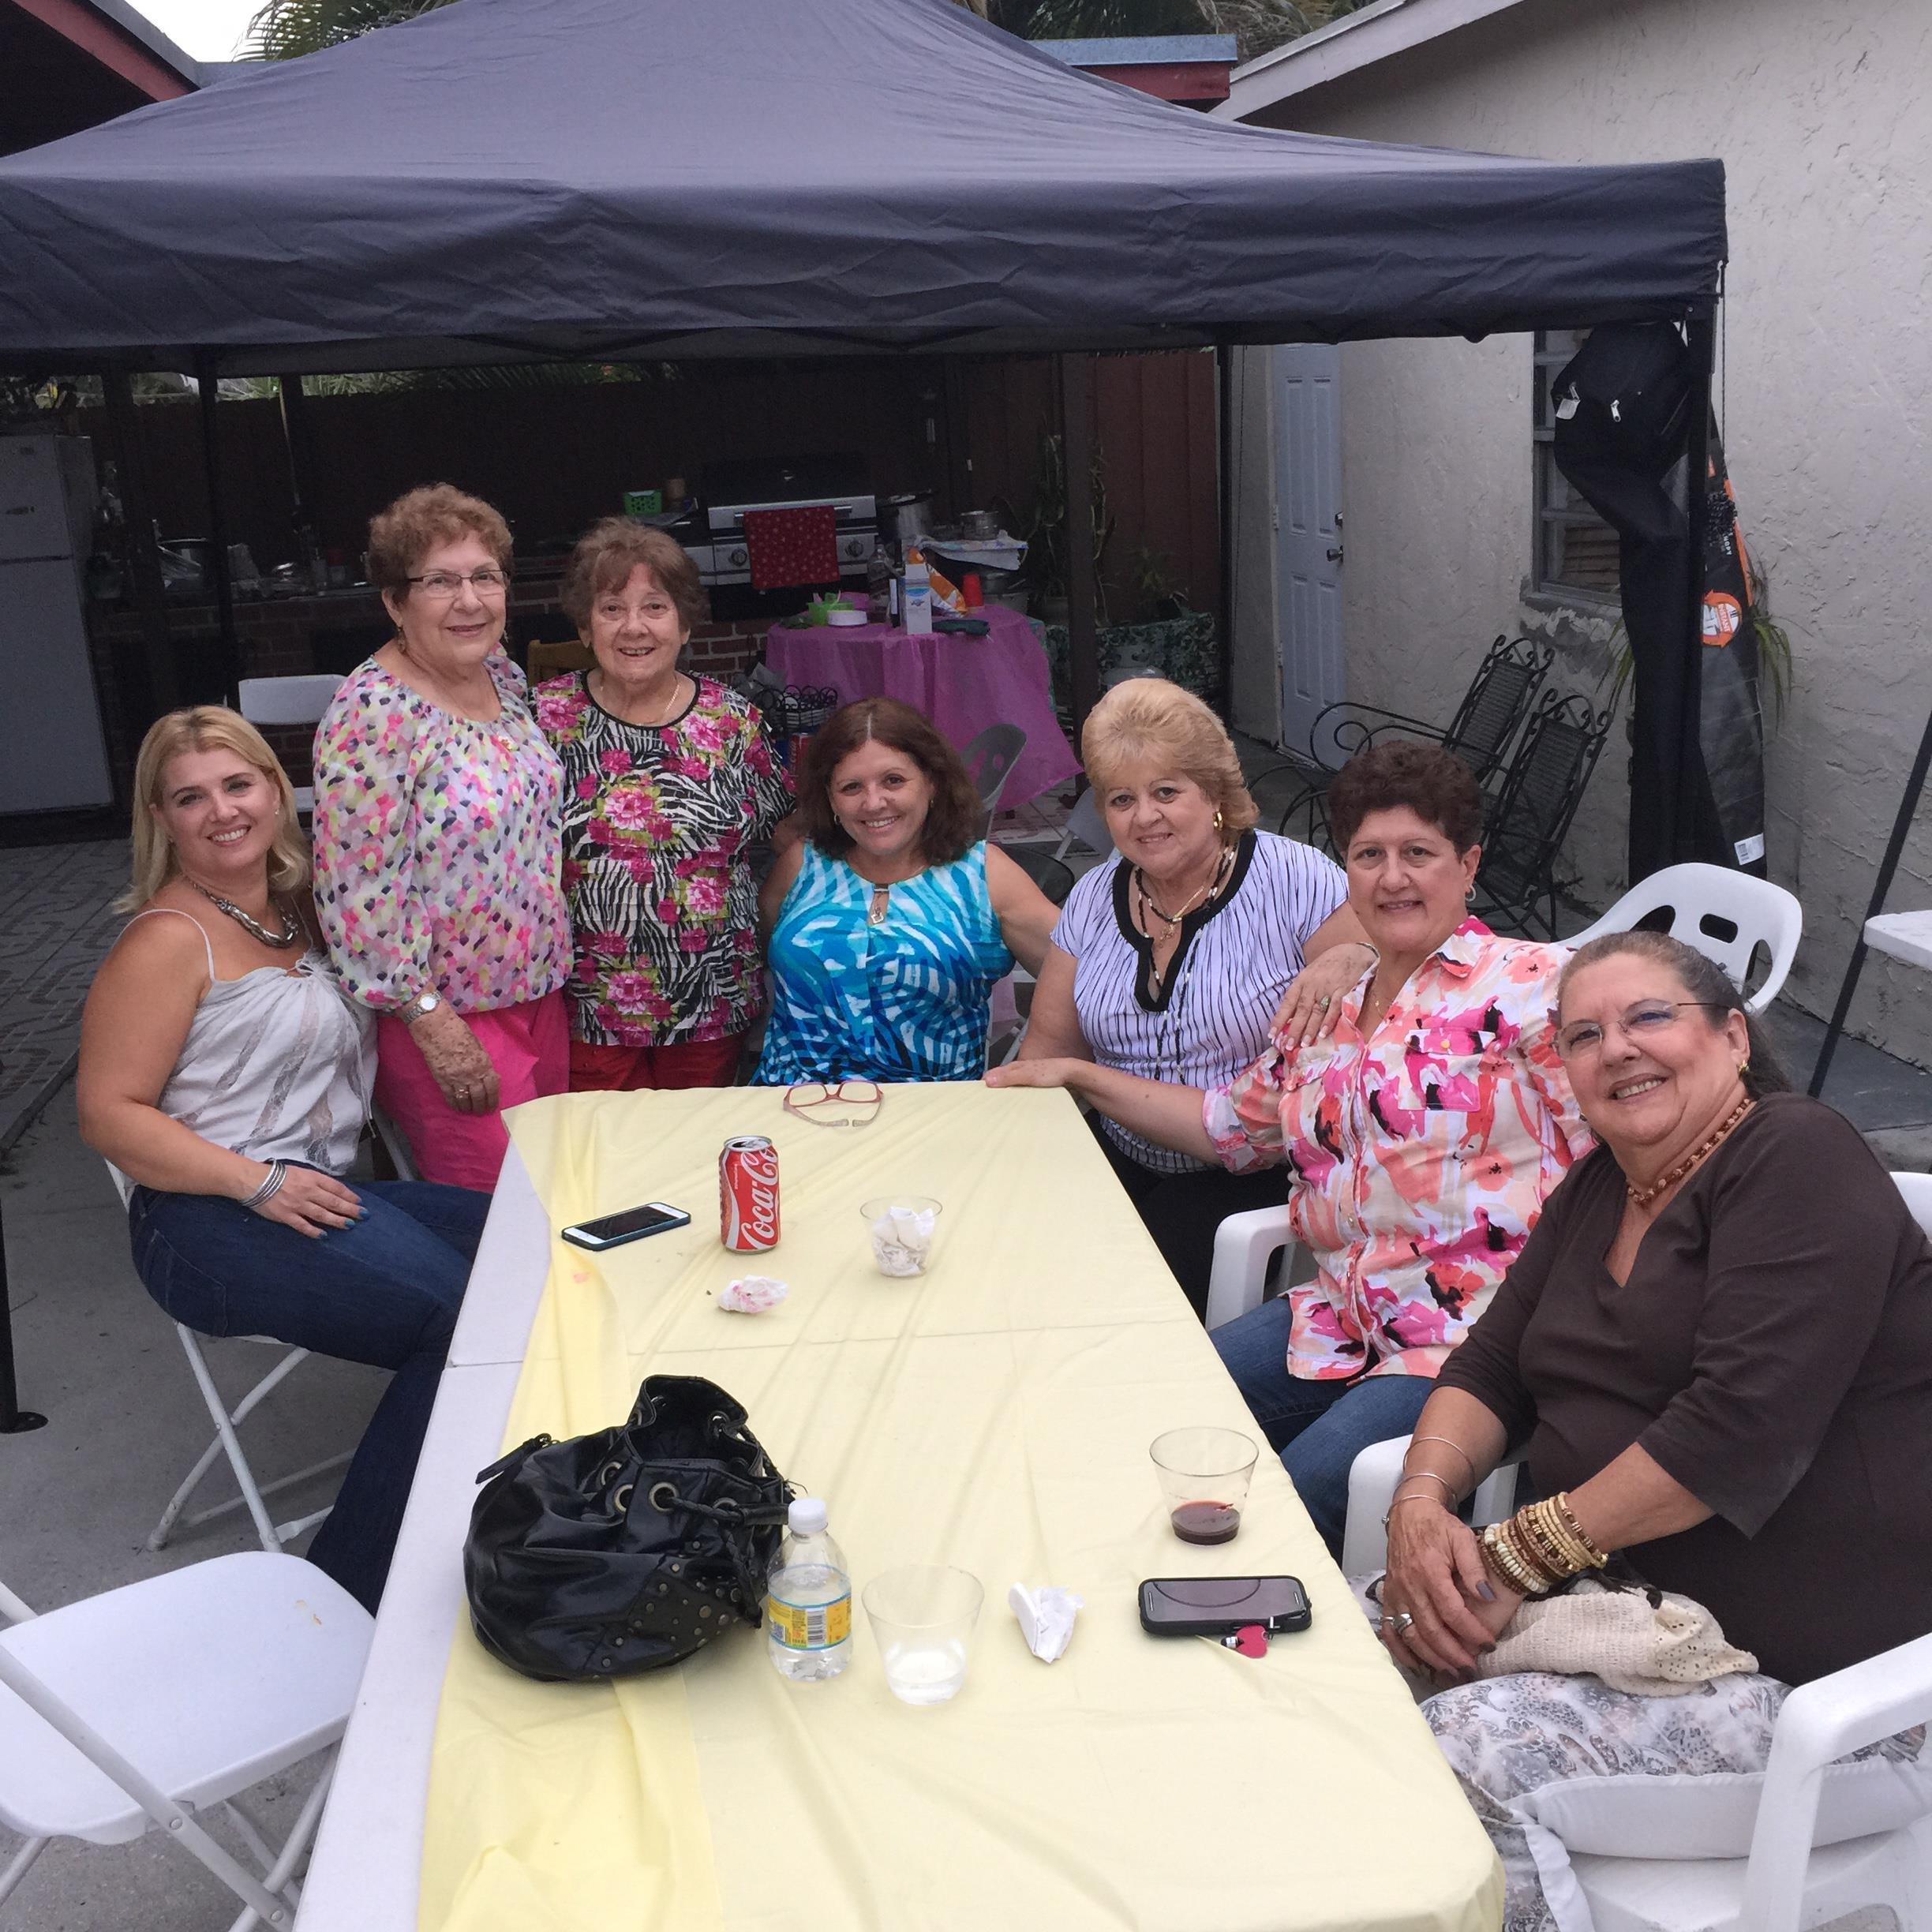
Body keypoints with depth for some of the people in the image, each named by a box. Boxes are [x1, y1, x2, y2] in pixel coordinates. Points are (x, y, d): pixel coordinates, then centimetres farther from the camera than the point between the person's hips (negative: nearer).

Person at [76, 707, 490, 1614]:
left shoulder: (295, 910, 18)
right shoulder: (169, 940, -5)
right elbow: (110, 1113, -11)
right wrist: (259, 1182, -19)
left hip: (320, 1190, 8)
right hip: (211, 1223, -8)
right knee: (462, 1313, -26)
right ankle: (350, 1584, -13)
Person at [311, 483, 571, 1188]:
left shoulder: (501, 675, 3)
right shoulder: (373, 714, -20)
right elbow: (359, 892, -21)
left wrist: (553, 969, 15)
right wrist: (430, 1020, -19)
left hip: (539, 991, 7)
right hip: (446, 1017, -7)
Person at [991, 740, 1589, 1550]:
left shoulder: (1527, 984, -6)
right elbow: (1230, 1122, 27)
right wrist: (1078, 1074, 26)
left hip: (1478, 1333, -7)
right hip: (1345, 1318, 7)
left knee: (1299, 1495, -24)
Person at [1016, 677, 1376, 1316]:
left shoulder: (1294, 881, -7)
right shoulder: (1094, 899, 8)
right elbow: (1051, 1045, 11)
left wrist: (1347, 962, -30)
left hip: (1257, 1173, -4)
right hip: (1121, 1158, 4)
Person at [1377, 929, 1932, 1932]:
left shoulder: (1799, 1161, -14)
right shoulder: (1600, 1191, 14)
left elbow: (1741, 1426, -24)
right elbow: (1490, 1369, 10)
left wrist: (1524, 1554, -20)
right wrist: (1421, 1502, -11)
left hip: (1807, 1662, -8)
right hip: (1631, 1597, 8)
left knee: (1472, 1753, -25)